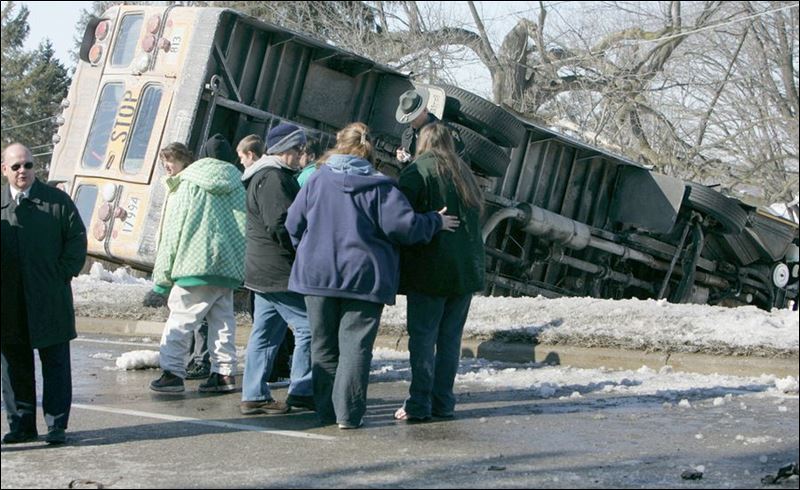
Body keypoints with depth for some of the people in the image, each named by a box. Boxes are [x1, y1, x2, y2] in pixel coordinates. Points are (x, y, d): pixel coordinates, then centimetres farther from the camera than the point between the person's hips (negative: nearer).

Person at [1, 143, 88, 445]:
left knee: (55, 363, 1)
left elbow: (77, 239, 2)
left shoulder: (57, 201, 1)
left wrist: (62, 275, -6)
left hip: (49, 300, -2)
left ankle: (57, 425, 6)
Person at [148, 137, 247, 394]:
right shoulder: (237, 186, 9)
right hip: (229, 266, 4)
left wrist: (162, 275, 2)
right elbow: (246, 230, 9)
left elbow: (172, 233, -2)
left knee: (180, 319, -2)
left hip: (195, 265, -4)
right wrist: (242, 269, 16)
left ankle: (172, 371, -7)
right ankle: (225, 371, 10)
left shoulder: (188, 186, -1)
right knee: (223, 319, 12)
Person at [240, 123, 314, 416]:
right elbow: (281, 225, -21)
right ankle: (301, 391, -1)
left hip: (263, 271, 11)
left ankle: (254, 395, 12)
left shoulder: (268, 175, 21)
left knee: (265, 332, 11)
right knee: (309, 326, -6)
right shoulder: (273, 178, -14)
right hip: (281, 271, -11)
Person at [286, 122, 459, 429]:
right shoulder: (379, 187, -7)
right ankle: (349, 413, -4)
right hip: (364, 277, -3)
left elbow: (294, 223, 6)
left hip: (317, 275, 3)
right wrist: (435, 222, 6)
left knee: (323, 346, 11)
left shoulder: (317, 181, 3)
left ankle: (326, 410, 13)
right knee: (355, 345, 0)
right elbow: (404, 225, -11)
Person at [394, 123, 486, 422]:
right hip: (467, 270, 6)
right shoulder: (464, 174, 16)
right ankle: (443, 403, 11)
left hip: (430, 270, -6)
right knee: (451, 336, 9)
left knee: (423, 336, -2)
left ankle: (419, 404, -5)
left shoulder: (418, 171, -4)